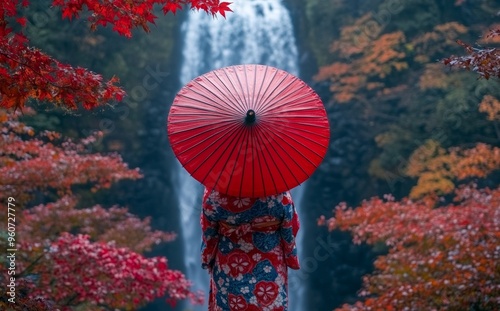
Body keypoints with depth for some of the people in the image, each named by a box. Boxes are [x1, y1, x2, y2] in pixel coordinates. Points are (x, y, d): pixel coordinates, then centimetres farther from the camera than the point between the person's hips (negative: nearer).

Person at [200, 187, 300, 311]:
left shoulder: (214, 190, -23)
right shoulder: (279, 190, -25)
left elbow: (208, 232, -7)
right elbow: (289, 230, -9)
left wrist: (208, 258, 11)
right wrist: (291, 257, 10)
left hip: (227, 267, 1)